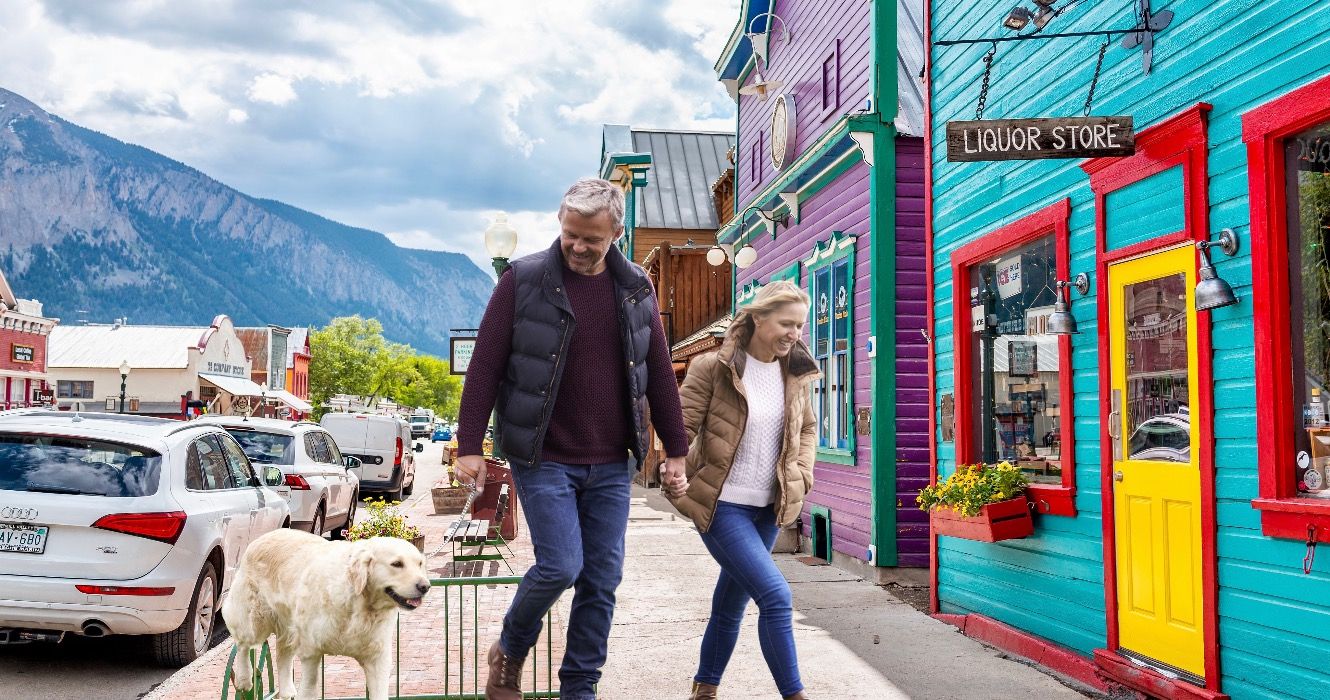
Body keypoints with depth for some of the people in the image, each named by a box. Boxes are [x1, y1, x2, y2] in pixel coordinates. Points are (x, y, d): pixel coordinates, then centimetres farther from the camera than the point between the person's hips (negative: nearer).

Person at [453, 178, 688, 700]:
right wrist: (469, 446, -8)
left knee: (603, 578, 6)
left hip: (610, 465, 4)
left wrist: (675, 448, 11)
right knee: (561, 565, -11)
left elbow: (658, 373, 11)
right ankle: (510, 649, 19)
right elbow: (485, 367, -5)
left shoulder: (635, 290, 5)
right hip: (542, 459, -4)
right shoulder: (523, 281, -6)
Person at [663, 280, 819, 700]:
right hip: (722, 505, -6)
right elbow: (682, 426, -10)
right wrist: (672, 475, -25)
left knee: (731, 603, 17)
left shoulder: (795, 373, 5)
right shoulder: (713, 368, -12)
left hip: (767, 508, 6)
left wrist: (802, 473, 4)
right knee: (776, 597, -15)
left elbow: (807, 428, 19)